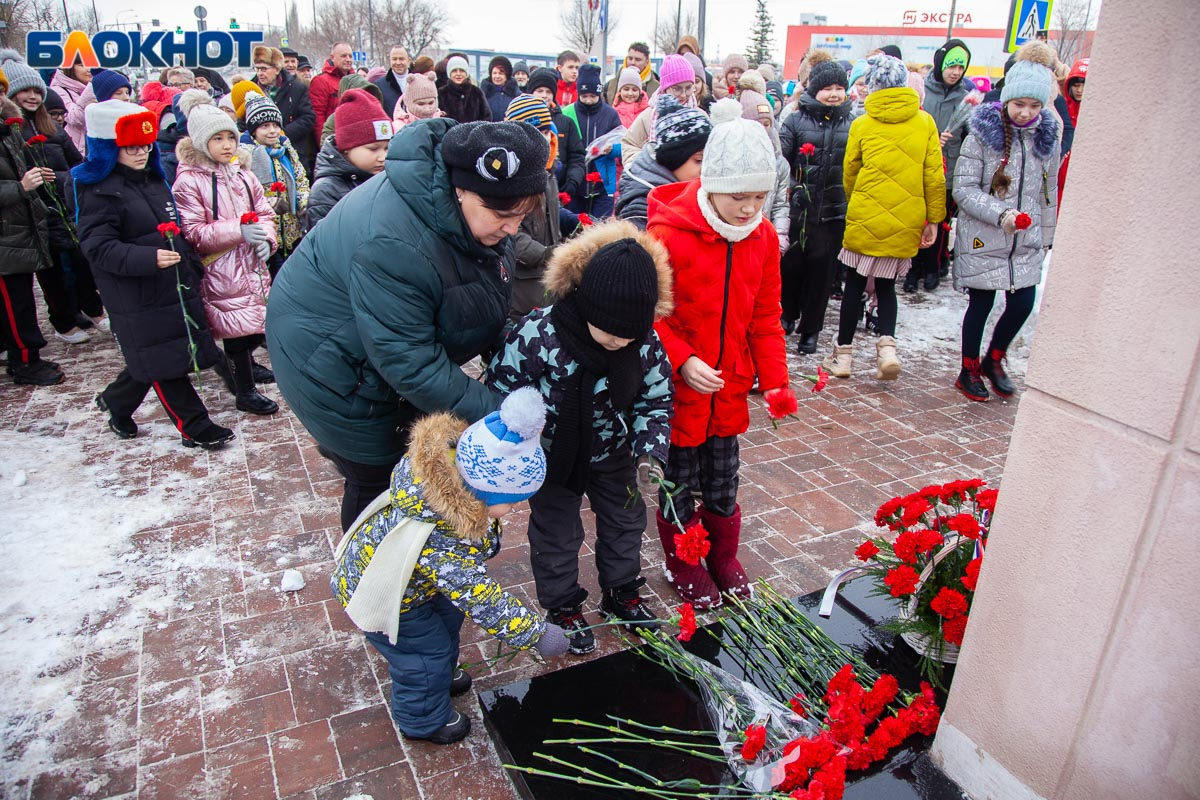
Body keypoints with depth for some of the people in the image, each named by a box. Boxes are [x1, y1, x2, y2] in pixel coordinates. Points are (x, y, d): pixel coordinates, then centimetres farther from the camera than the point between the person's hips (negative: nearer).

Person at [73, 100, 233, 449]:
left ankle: (115, 401, 38)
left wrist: (192, 267, 19)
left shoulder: (154, 181, 14)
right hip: (139, 299, -8)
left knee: (153, 363, 15)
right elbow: (98, 247, -19)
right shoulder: (99, 192, -11)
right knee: (166, 362, -2)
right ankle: (194, 427, 8)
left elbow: (176, 230, 23)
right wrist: (148, 259, -32)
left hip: (177, 286, 8)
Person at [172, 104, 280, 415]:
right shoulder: (189, 181, -8)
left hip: (252, 263, 5)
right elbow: (193, 232, -12)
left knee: (257, 320, 10)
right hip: (220, 269, -5)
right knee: (240, 325, -2)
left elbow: (265, 213, 13)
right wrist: (238, 231, -22)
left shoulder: (243, 173, 8)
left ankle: (241, 363, 40)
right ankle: (245, 390, 14)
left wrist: (266, 239, -8)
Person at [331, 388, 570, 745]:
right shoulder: (442, 546, -45)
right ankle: (424, 720, 41)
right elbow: (483, 601, -37)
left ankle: (440, 673, 56)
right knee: (427, 653, 12)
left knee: (446, 615, 27)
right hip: (382, 596, -8)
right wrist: (537, 634, -27)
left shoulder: (454, 454, -27)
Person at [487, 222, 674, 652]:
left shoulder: (645, 341, -22)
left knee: (625, 521, 19)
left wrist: (650, 453, -20)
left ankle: (621, 593, 45)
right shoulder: (538, 334, -34)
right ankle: (562, 607, 38)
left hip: (612, 452, 4)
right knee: (556, 534, 12)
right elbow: (500, 391, -20)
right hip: (554, 455, -3)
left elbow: (655, 401, -7)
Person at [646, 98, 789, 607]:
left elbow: (765, 317, 5)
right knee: (679, 485, 13)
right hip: (679, 389, -4)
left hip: (730, 389, 5)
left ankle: (723, 558, 44)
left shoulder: (763, 237, -1)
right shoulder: (667, 233, -18)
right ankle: (682, 565, 37)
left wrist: (774, 380, -4)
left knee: (723, 484, 19)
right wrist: (683, 361, -25)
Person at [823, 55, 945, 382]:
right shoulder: (924, 122, 1)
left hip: (865, 219, -1)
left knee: (855, 284, 11)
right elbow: (934, 175, 0)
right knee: (886, 285, 16)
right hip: (905, 223, 1)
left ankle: (843, 353, 15)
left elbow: (849, 174, 8)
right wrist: (934, 218, 8)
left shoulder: (862, 124, -1)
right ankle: (887, 345, -4)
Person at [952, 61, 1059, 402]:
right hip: (983, 239, -4)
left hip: (1027, 241, 4)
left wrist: (1045, 237, 17)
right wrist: (1000, 214, -24)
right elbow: (963, 188, -13)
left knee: (1023, 304, 2)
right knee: (981, 305, 4)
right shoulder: (983, 134, -9)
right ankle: (969, 370, 23)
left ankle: (993, 360, 28)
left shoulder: (1047, 137, 6)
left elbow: (1048, 192, 15)